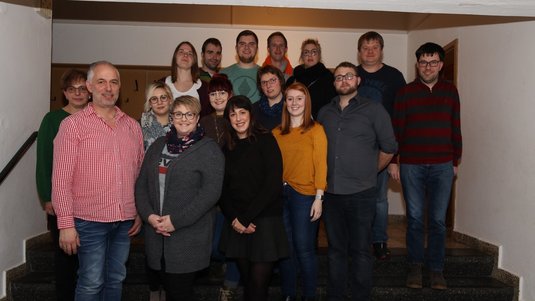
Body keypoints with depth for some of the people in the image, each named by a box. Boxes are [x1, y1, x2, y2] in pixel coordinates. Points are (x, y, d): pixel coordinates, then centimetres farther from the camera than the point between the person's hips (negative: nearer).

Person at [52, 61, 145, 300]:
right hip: (89, 220, -4)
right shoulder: (73, 124, -5)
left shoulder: (133, 126, 9)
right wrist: (66, 224, -12)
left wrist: (141, 212, 8)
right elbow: (61, 178, -9)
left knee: (116, 280, 15)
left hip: (125, 221, 4)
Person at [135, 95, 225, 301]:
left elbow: (211, 191, -14)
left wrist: (176, 221, -17)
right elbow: (141, 184, 11)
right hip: (157, 235, 5)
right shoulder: (158, 146, 14)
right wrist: (148, 215, -6)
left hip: (189, 238, -5)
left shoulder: (209, 149, -4)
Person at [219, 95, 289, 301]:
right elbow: (223, 189, 10)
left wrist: (245, 217, -10)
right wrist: (234, 219, -6)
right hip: (237, 225, 4)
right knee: (247, 282, 8)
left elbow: (273, 184, -10)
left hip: (265, 221, -4)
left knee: (259, 284, -6)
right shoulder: (227, 148, 12)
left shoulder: (265, 140, -2)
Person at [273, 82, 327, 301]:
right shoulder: (277, 133, 8)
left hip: (304, 195, -4)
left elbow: (321, 165, -7)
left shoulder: (316, 130, -4)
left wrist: (319, 198, -11)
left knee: (304, 248, 1)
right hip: (280, 194, 4)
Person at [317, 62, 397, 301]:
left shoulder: (374, 110, 1)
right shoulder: (325, 112, 12)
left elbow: (389, 148, 4)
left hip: (361, 193, -3)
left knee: (360, 250, 3)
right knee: (335, 248, 13)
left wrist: (369, 172, 8)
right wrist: (323, 178, 10)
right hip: (331, 192, 4)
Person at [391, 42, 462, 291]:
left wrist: (456, 161, 9)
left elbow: (455, 128, 10)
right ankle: (415, 267, 19)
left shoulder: (450, 91, 7)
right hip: (411, 165, -1)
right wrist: (393, 162, 0)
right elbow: (396, 129, 2)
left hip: (442, 166, 1)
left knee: (438, 220, 5)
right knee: (415, 218, 6)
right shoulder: (405, 92, 1)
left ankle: (436, 269, 16)